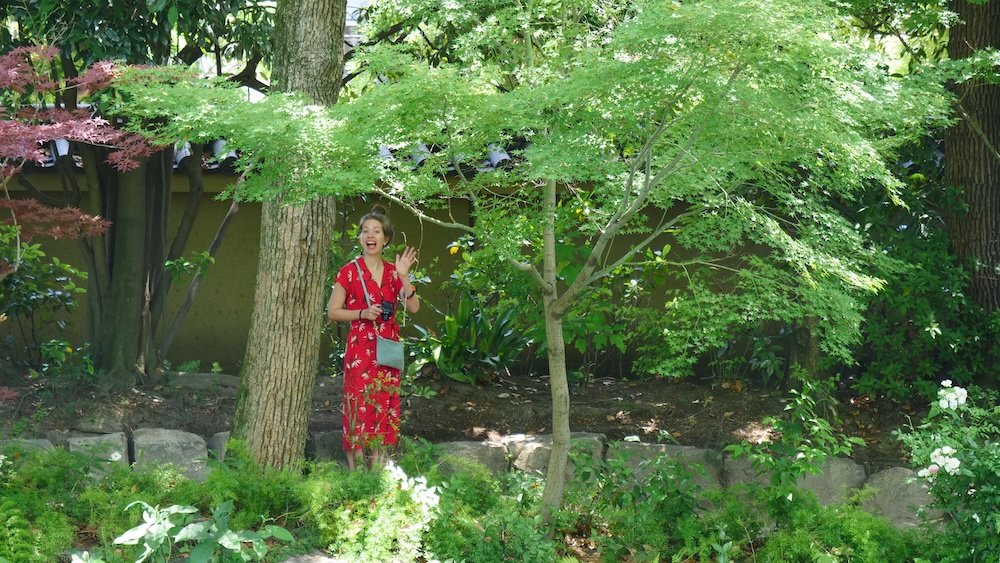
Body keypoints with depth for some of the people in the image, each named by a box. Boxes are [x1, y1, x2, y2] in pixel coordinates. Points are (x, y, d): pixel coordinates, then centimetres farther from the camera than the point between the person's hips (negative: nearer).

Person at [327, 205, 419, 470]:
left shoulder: (393, 271, 9)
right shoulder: (350, 271, -2)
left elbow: (414, 307, 1)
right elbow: (332, 311, -2)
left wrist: (404, 277, -10)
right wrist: (363, 314, -15)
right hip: (360, 347, -4)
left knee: (384, 404, 4)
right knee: (359, 403, -7)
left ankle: (378, 463, 11)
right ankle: (354, 465, -2)